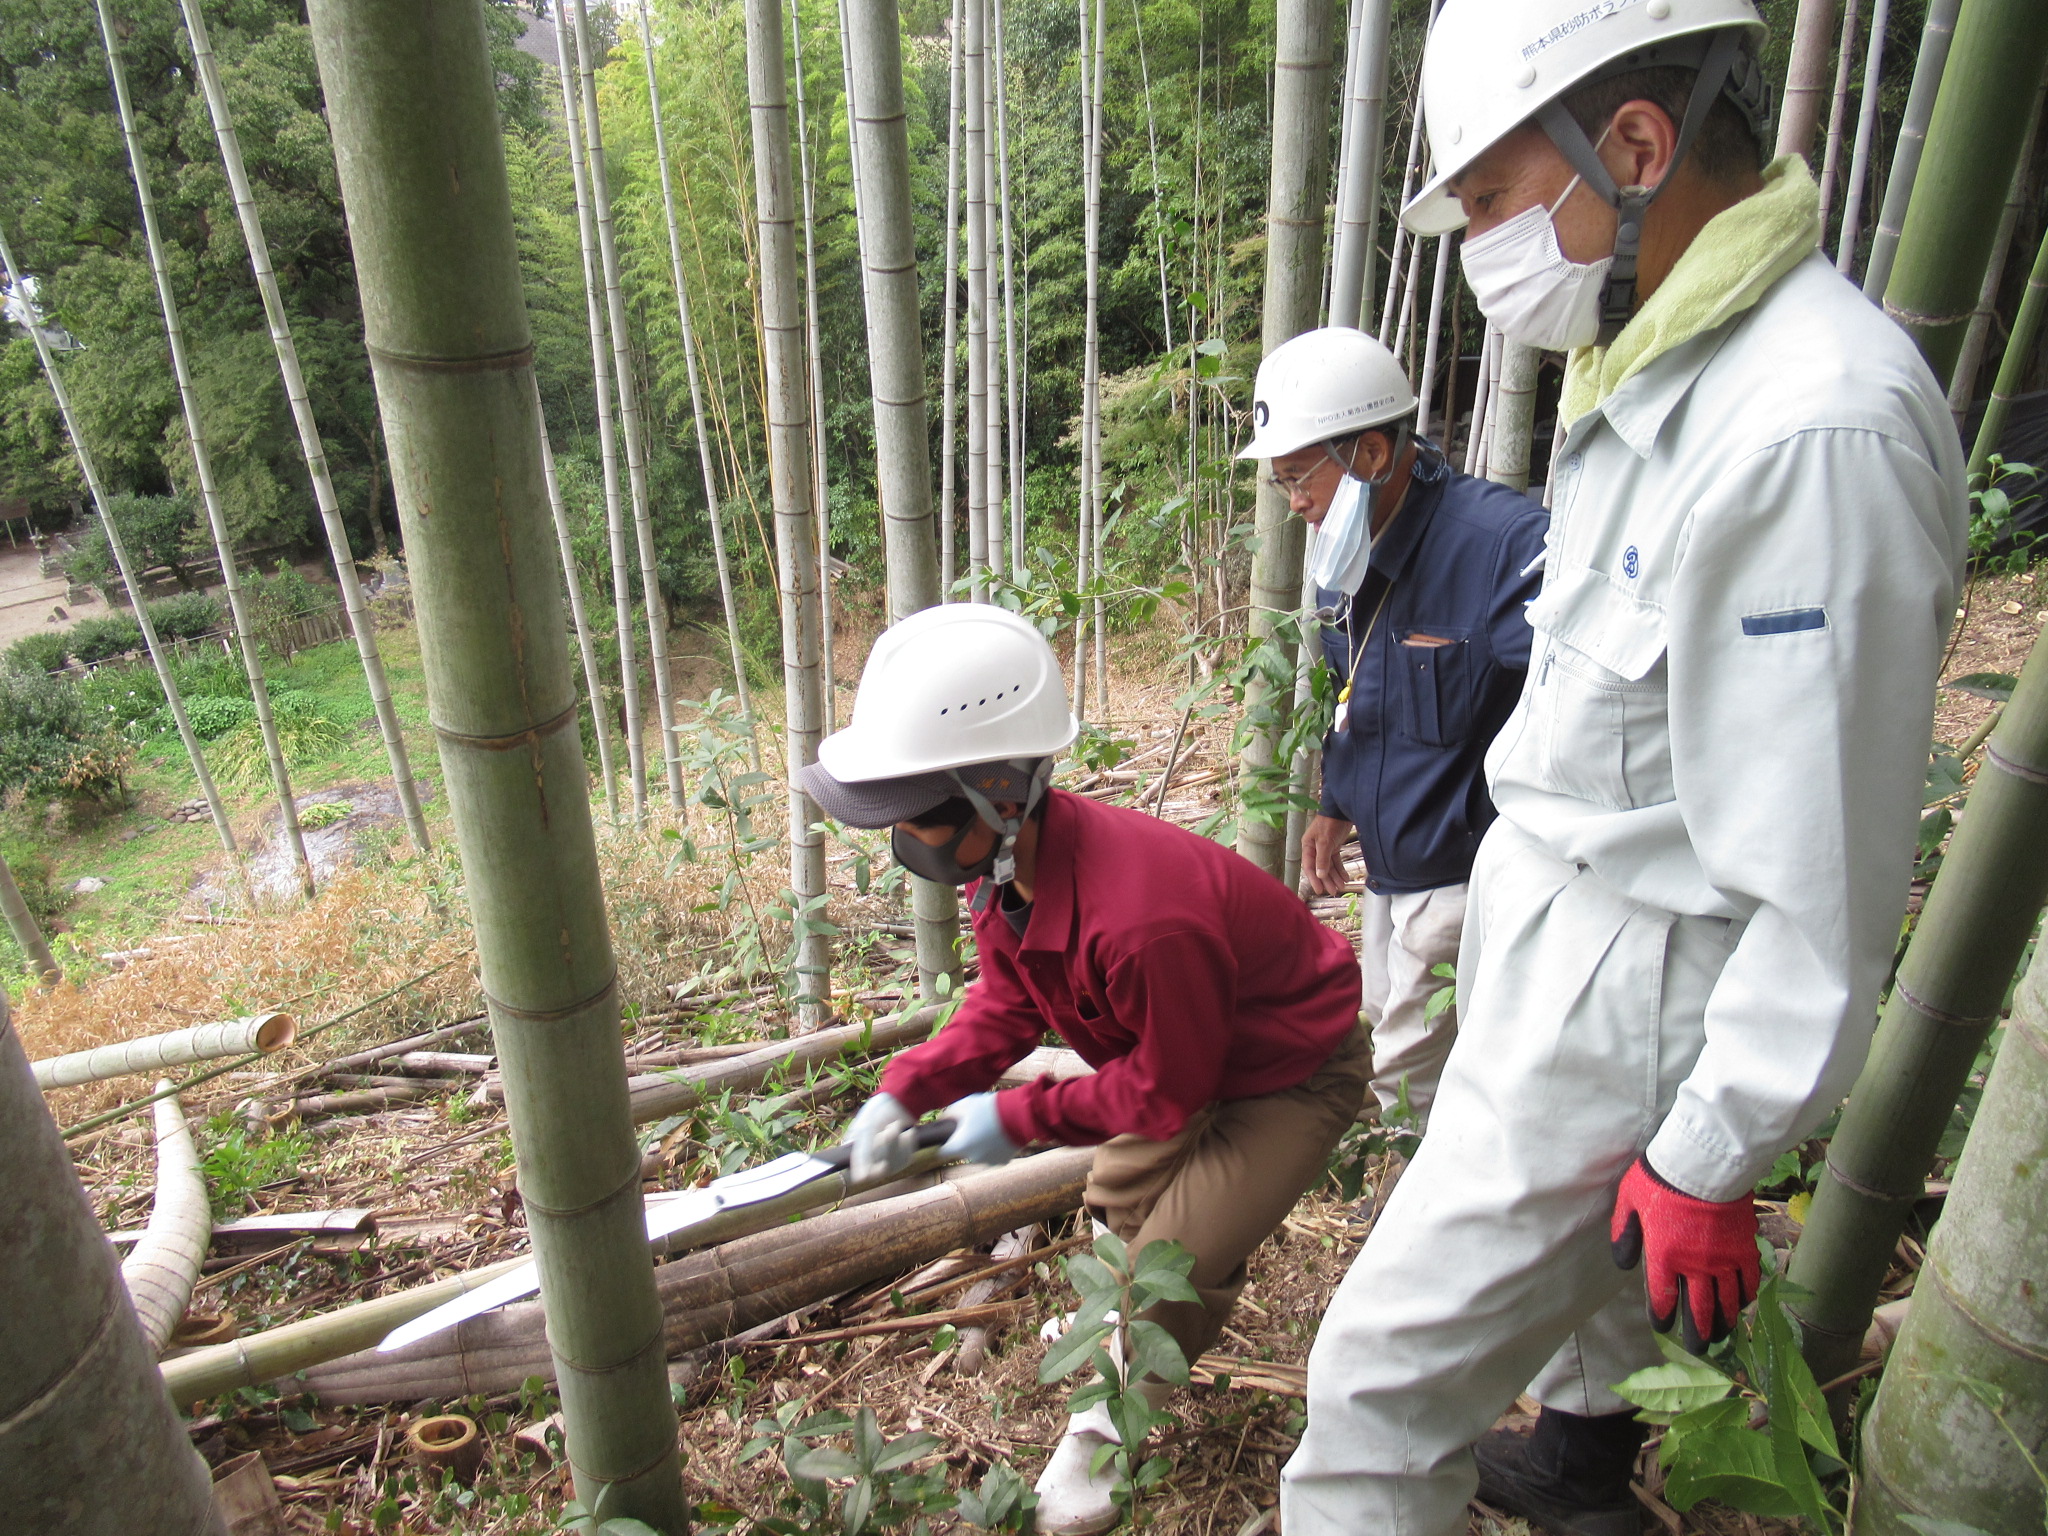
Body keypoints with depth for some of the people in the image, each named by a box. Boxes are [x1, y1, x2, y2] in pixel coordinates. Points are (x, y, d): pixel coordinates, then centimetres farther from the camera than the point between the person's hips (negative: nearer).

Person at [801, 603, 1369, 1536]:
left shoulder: (1142, 923, -45)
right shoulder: (1009, 865, -16)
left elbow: (1168, 1091, -28)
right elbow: (1006, 1006, -2)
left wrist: (1020, 1119, -20)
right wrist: (906, 1091, -15)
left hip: (1294, 1075, -8)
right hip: (1194, 1051, 8)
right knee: (1118, 1197, 22)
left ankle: (1109, 1424, 19)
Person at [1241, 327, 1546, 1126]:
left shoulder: (1504, 543, -24)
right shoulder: (1352, 558, 5)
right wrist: (1335, 805, 14)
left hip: (1466, 876, -9)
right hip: (1389, 871, 9)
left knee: (1408, 1088, -2)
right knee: (1386, 1039, 21)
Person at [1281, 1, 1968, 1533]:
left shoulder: (1813, 429, -29)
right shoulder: (1667, 370, 3)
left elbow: (1823, 875, -26)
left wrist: (1712, 1160, -17)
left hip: (1629, 987, -10)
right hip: (1556, 907, 10)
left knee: (1388, 1372, 1)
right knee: (1590, 1241, 33)